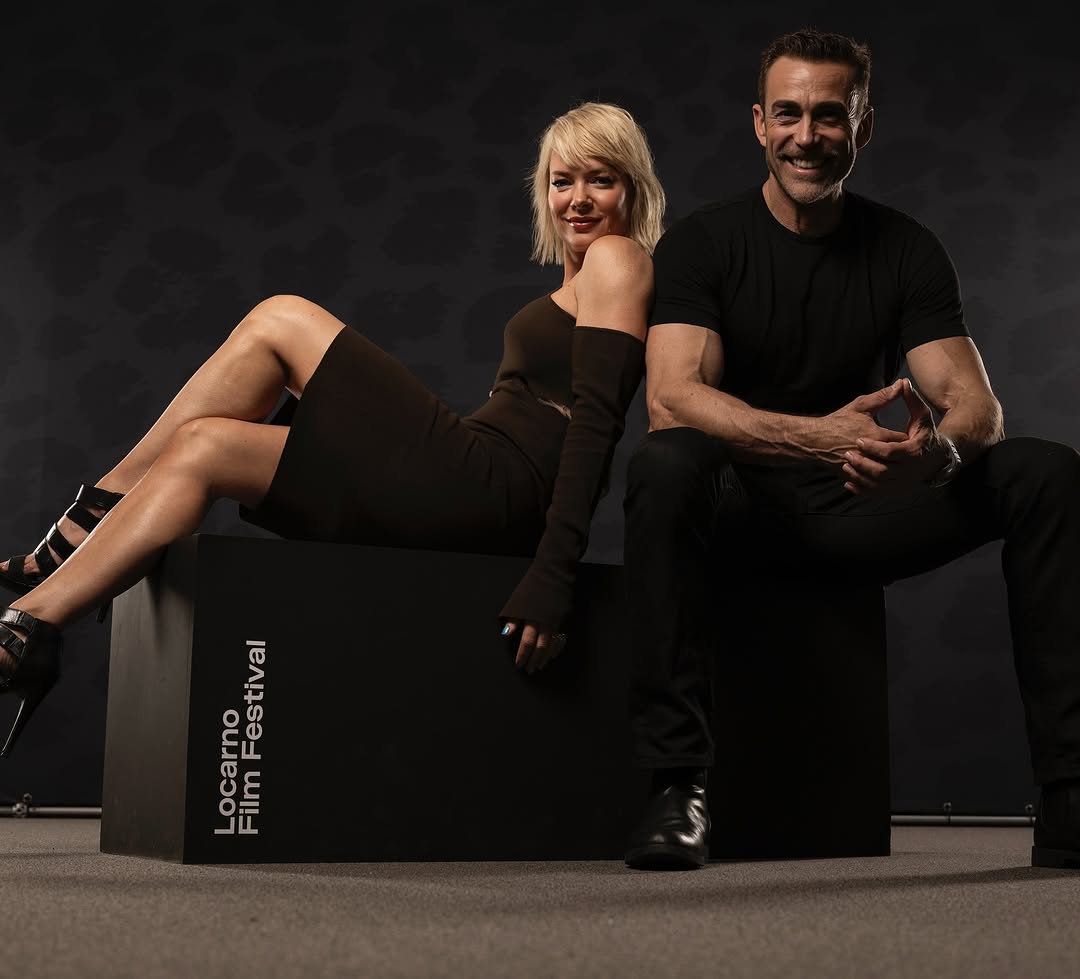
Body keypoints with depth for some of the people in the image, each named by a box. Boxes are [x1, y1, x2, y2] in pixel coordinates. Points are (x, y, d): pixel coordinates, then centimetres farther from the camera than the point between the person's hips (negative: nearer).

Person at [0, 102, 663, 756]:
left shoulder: (617, 258, -3)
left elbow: (596, 415, -15)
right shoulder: (578, 283, 25)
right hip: (472, 500, 9)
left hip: (484, 492, -9)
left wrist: (557, 569, -23)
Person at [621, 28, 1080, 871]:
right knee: (663, 467, -37)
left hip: (856, 515, 3)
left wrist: (942, 447, -33)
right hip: (738, 509, -3)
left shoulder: (907, 251, 4)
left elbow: (978, 406, -6)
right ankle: (676, 786, -34)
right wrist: (819, 437, -38)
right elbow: (673, 396, -21)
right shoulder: (702, 243, -4)